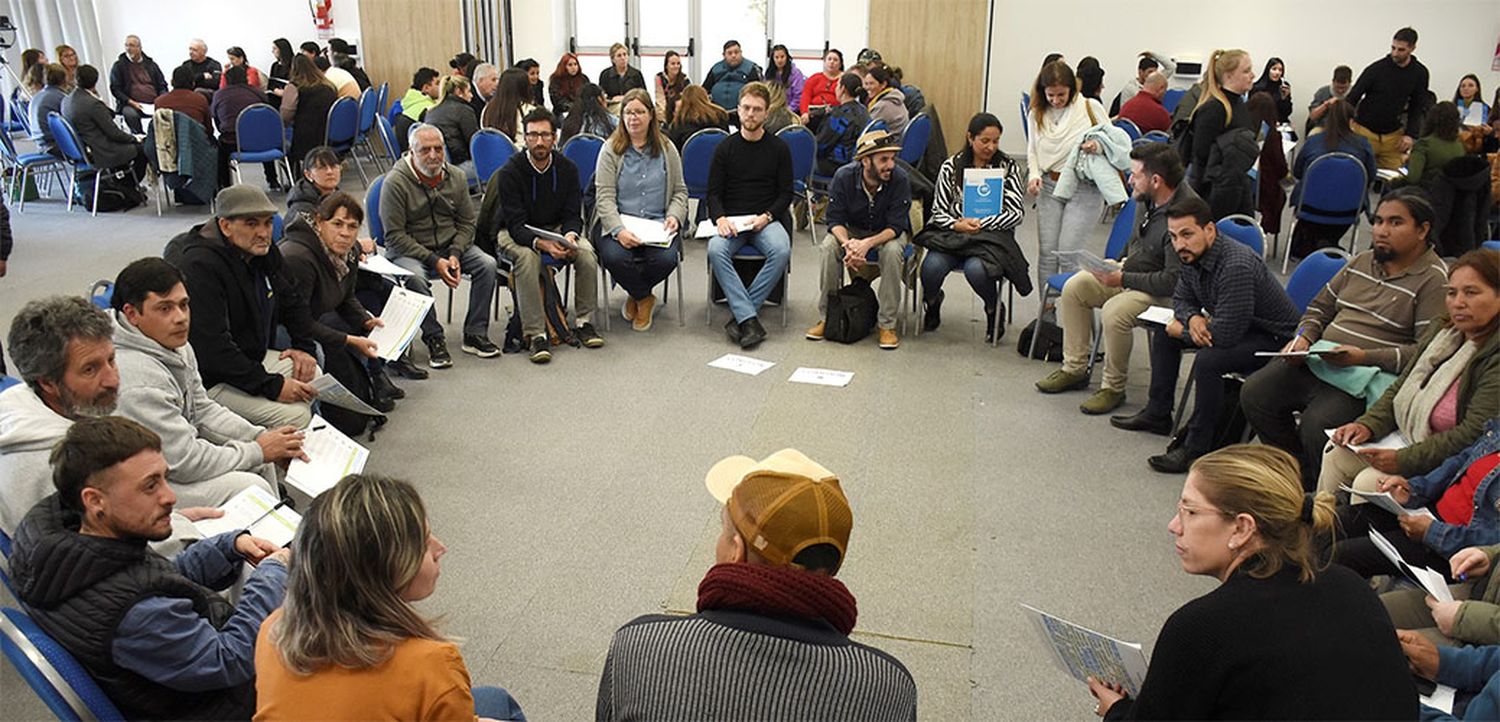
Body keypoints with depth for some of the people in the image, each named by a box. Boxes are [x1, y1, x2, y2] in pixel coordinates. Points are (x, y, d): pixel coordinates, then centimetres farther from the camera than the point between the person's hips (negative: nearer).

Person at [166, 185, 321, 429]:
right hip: (211, 379, -10)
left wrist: (304, 346, 5)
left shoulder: (263, 252, 5)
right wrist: (272, 386, -28)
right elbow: (211, 349, -30)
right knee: (293, 416, -23)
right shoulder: (199, 267, -25)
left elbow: (293, 301, 22)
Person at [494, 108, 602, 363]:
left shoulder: (567, 168, -6)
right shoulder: (509, 172, -18)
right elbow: (516, 225, -23)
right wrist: (541, 244, -42)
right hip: (515, 232, -3)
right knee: (527, 257, -36)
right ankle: (535, 334, -32)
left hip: (555, 228, 3)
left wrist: (570, 235, -29)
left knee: (587, 254, -24)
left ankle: (584, 322, -9)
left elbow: (573, 215, -5)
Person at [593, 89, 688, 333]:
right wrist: (619, 230, -22)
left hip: (658, 225, 2)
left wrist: (674, 216, -7)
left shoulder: (666, 149, 12)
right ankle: (644, 298, 3)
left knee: (666, 258, -29)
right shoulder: (611, 150, 2)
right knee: (615, 257, -33)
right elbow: (605, 197, -6)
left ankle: (636, 295, 8)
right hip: (617, 224, -1)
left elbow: (680, 191, 15)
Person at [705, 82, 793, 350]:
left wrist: (766, 217, -11)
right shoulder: (725, 148, 9)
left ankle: (740, 316, -26)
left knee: (781, 250, -33)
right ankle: (749, 318, -35)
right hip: (730, 219, 0)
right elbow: (713, 192, 7)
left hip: (766, 219, 0)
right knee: (716, 250, -32)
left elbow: (786, 193, 7)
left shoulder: (779, 148, 8)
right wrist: (720, 219, -13)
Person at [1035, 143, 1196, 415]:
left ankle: (1114, 387, -11)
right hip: (1133, 272, 9)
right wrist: (1120, 264, 4)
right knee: (1074, 287, -2)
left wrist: (1123, 279, -22)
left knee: (1114, 311, -33)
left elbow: (1173, 281, -28)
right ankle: (1074, 369, 7)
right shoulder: (1147, 199, -3)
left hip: (1166, 292, -9)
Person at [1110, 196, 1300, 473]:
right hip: (1236, 327, 10)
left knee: (1208, 360, -34)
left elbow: (1224, 335, -35)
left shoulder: (1236, 266, -33)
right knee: (1164, 331, 12)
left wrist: (1182, 331, -17)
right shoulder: (1192, 256, -5)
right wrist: (1192, 318, -13)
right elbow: (1181, 299, 12)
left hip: (1274, 339, -10)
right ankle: (1157, 414, 24)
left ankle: (1196, 448, -18)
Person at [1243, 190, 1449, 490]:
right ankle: (1301, 474, 8)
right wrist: (1303, 337, 3)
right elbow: (1321, 306, 24)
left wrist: (1365, 357, -24)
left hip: (1367, 379, -8)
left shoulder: (1435, 280, -6)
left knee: (1316, 424, -30)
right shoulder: (1363, 261, 16)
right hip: (1318, 361, 8)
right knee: (1254, 394, -8)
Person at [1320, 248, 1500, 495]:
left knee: (1368, 483, -22)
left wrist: (1404, 460, -25)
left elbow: (1473, 435, -25)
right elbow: (1400, 387, 13)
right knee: (1335, 456, -1)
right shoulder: (1441, 330, 7)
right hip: (1408, 438, 9)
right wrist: (1368, 424, -3)